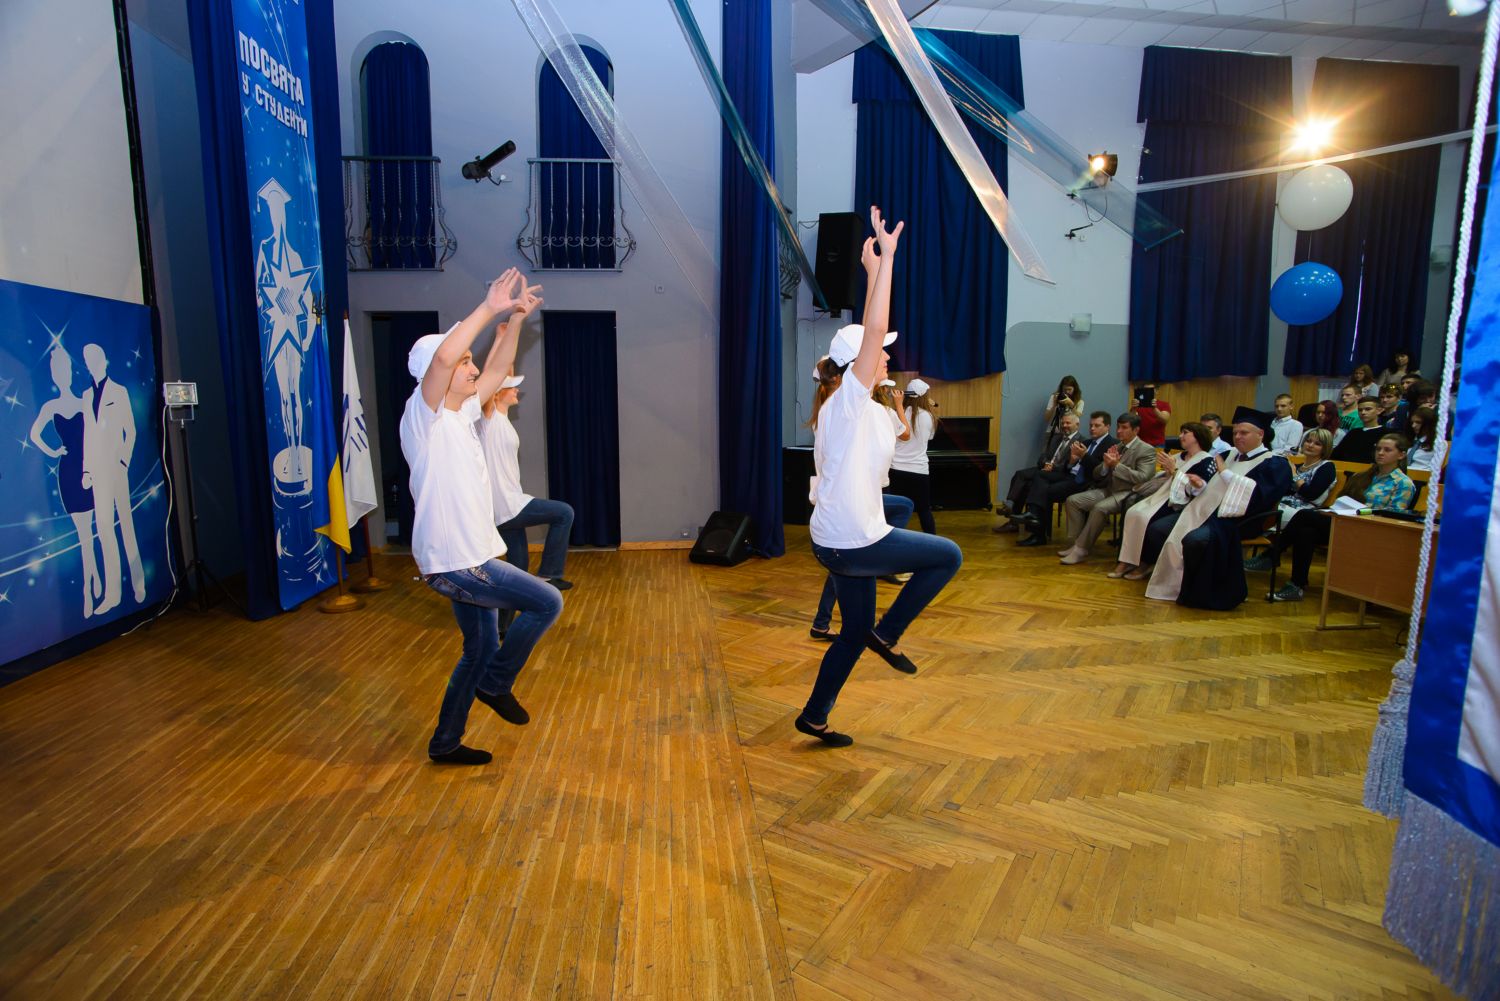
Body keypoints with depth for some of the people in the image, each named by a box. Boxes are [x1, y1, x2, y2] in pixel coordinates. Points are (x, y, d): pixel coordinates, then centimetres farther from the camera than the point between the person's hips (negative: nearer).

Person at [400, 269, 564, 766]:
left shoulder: (462, 412, 10)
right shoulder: (423, 416, -14)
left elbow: (497, 371, 20)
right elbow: (443, 355, -32)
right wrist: (489, 308, -27)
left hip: (470, 558, 9)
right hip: (452, 562, -9)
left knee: (481, 648, 17)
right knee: (547, 601, -8)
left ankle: (445, 743, 32)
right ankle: (496, 683, 10)